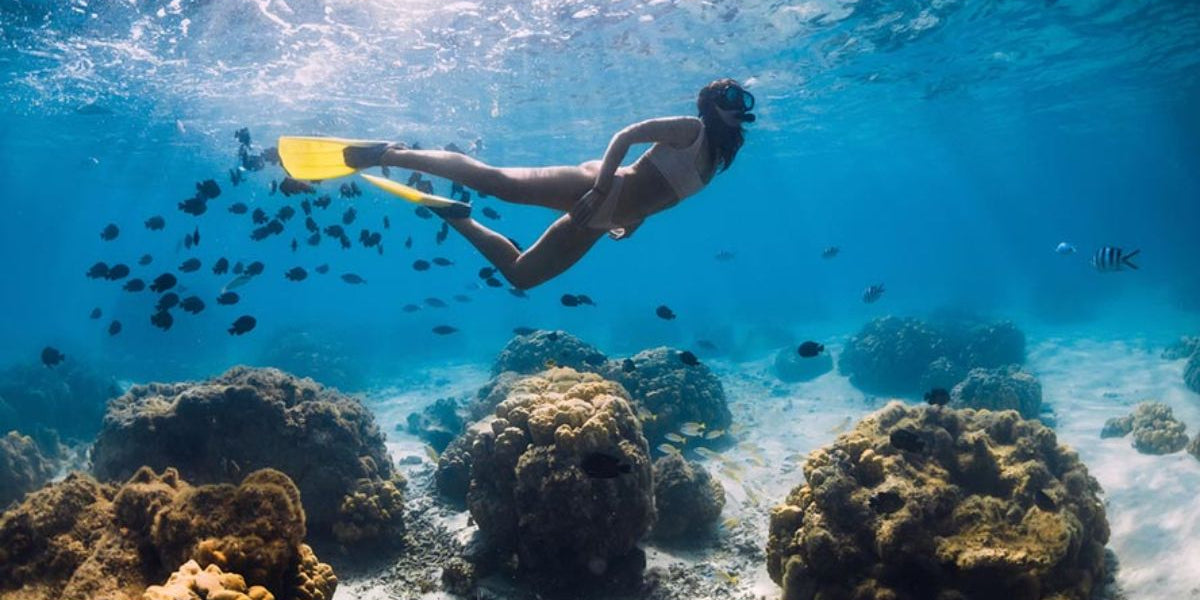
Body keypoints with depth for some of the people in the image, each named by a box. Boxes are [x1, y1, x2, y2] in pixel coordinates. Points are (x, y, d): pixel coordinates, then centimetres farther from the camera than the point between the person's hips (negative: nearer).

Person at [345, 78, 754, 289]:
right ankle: (391, 154, -3)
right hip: (592, 187, -7)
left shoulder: (716, 159, 19)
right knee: (494, 181, -15)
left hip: (599, 219, 7)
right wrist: (600, 190, -24)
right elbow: (624, 136, -15)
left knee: (519, 273, 7)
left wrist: (635, 218, 17)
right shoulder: (689, 130, -5)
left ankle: (454, 217, 21)